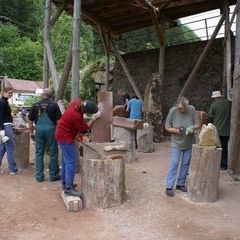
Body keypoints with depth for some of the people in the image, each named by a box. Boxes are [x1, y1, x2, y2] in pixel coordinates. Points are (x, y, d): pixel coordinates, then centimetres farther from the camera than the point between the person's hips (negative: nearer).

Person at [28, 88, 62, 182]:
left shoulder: (36, 105, 5)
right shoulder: (54, 105, -3)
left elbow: (30, 121, 7)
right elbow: (59, 120, -5)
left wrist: (31, 132, 19)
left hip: (39, 129, 3)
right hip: (50, 129, -2)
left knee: (39, 153, 10)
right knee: (53, 153, 8)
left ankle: (39, 176, 14)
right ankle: (53, 175, 15)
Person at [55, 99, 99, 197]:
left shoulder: (77, 102, -8)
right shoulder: (76, 116, -32)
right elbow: (84, 129, -15)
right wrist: (93, 119, -7)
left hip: (62, 133, 10)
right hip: (66, 137, -10)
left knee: (66, 160, 17)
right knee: (71, 161, -7)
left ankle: (65, 183, 28)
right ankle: (68, 188, -3)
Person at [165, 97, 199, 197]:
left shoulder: (192, 110, -10)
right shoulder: (173, 111, -13)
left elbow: (197, 124, -3)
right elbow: (167, 127, -6)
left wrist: (193, 127, -25)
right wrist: (176, 130, -22)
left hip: (189, 143, 3)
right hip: (176, 143, -3)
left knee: (185, 164, 11)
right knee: (174, 163, -4)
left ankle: (181, 184, 27)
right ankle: (169, 187, 4)